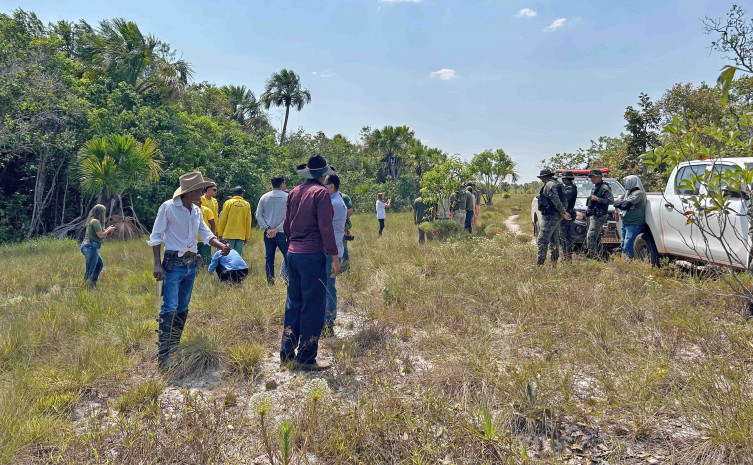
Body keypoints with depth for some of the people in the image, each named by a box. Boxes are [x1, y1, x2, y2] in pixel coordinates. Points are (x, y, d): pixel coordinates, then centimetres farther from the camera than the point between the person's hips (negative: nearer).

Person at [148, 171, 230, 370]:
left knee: (183, 309, 12)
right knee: (170, 308, -11)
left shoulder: (197, 211, 9)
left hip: (191, 264, 7)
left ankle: (174, 349, 24)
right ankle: (163, 355, -5)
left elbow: (206, 233, 9)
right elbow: (156, 237, -8)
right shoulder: (168, 207, -10)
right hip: (173, 264, -7)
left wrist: (221, 245, -11)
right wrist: (157, 264, -15)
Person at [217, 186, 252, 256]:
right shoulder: (247, 204, 5)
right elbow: (248, 222, 5)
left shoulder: (228, 203, -1)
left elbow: (223, 219, -1)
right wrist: (247, 237, 11)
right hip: (241, 235, 2)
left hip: (229, 234, -2)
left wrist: (220, 233, 7)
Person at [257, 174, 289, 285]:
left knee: (269, 259, 9)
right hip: (282, 233, -4)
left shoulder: (264, 197, 5)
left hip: (268, 234, 4)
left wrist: (267, 228, -2)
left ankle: (270, 283, 12)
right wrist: (277, 229, -8)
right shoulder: (287, 197, -6)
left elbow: (258, 215, 2)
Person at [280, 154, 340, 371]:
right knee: (313, 307, 1)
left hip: (293, 254, 7)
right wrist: (334, 256, -11)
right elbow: (325, 227, -15)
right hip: (313, 255, -7)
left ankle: (286, 355, 21)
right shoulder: (321, 192, -9)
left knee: (293, 304, 15)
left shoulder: (294, 192, 12)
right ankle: (305, 358, 7)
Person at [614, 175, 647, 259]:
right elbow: (616, 203, 7)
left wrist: (621, 202, 1)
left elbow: (625, 205, -20)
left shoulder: (639, 193, -9)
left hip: (634, 224, -9)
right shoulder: (628, 193, 19)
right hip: (625, 224, 9)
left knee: (627, 247, -15)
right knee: (624, 246, 11)